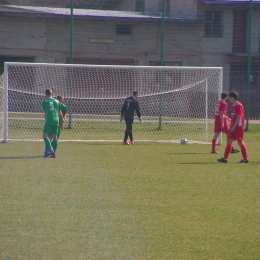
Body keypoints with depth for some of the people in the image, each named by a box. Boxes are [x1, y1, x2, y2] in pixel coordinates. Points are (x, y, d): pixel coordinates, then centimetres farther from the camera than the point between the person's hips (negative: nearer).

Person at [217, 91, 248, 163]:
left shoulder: (239, 106, -14)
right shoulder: (233, 106, 13)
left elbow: (239, 117, -19)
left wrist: (234, 127, -20)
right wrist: (231, 126, 17)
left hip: (238, 127, -9)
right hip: (233, 126, 9)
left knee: (240, 142, -3)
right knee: (229, 141, 4)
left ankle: (245, 159, 5)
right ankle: (225, 158, 3)